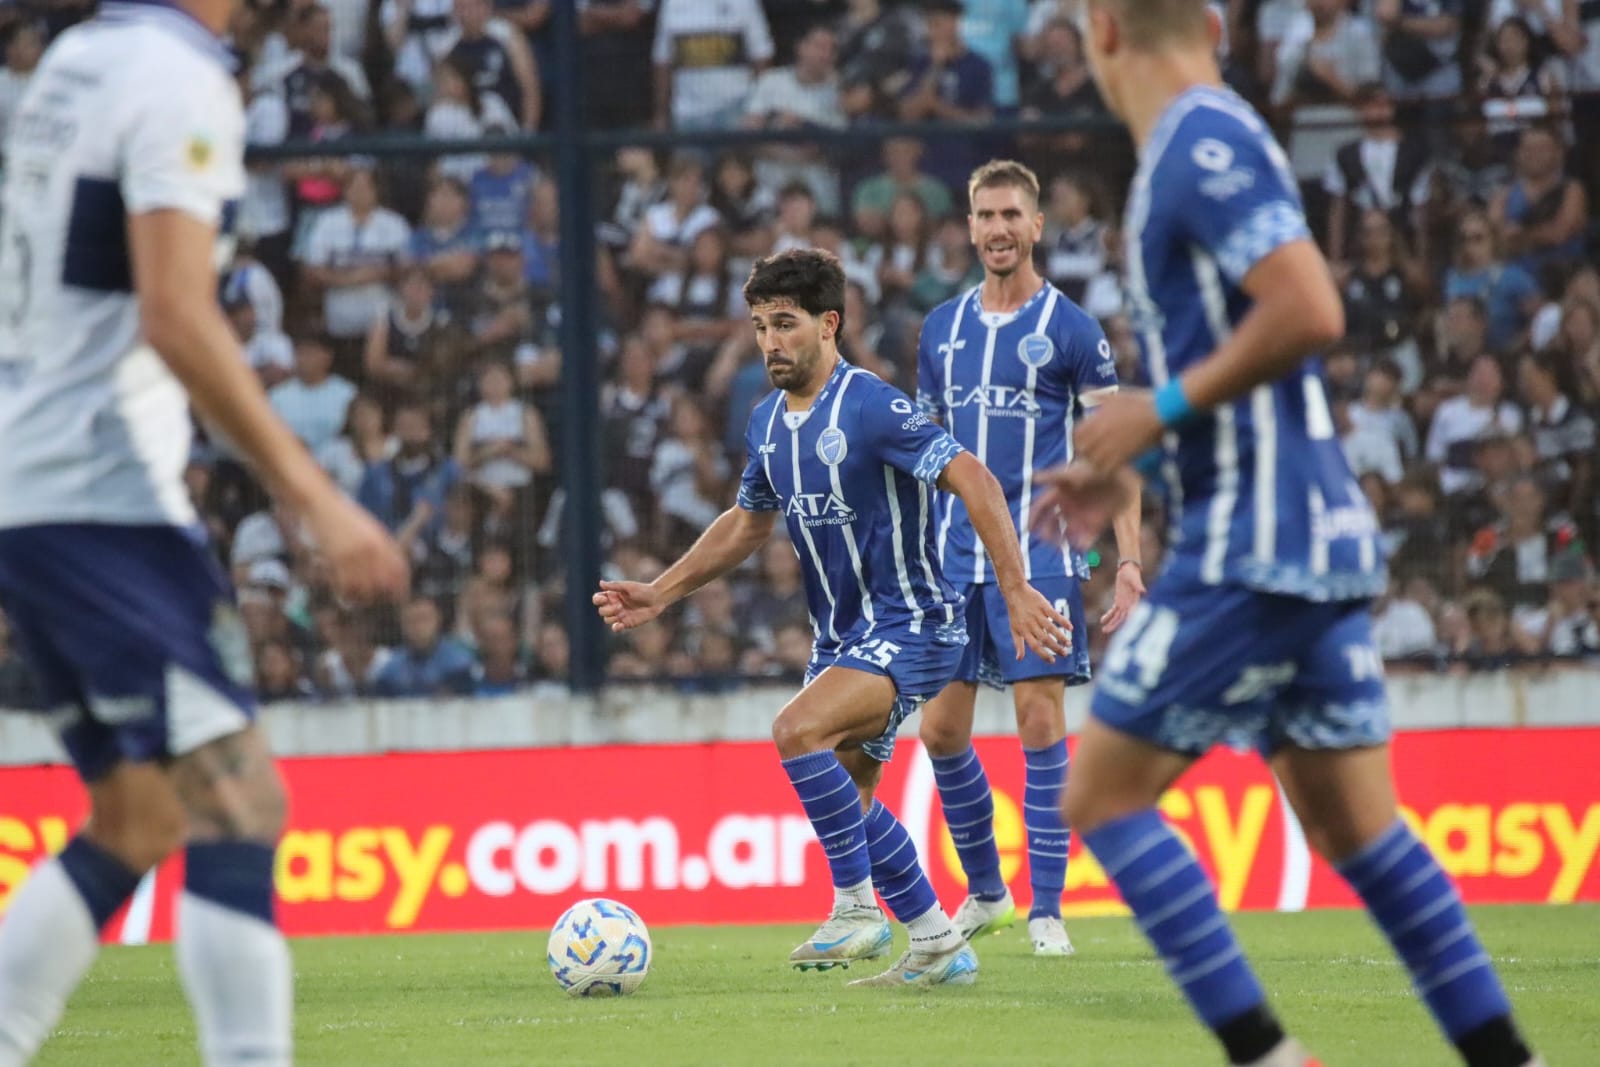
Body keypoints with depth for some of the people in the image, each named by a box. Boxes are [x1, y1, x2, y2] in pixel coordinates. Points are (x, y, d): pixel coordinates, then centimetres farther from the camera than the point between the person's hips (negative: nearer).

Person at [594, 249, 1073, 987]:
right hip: (840, 636, 9)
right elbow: (747, 522, 22)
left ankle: (858, 908, -17)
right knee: (847, 800, 10)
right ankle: (938, 947, 22)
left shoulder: (871, 407, -18)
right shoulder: (768, 423, 7)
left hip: (908, 627, -9)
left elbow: (973, 481, -23)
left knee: (798, 732, -28)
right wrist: (660, 593, 14)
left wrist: (1016, 592, -30)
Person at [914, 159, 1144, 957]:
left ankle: (1047, 910, -3)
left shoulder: (1070, 330, -1)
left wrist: (1129, 561, -8)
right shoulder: (941, 328, 12)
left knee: (1040, 720, -8)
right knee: (940, 729, 4)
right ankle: (985, 893, 21)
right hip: (953, 557, 5)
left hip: (1039, 553, -5)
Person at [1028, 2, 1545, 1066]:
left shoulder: (1203, 145, -13)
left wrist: (1164, 406, -15)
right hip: (1317, 538, 9)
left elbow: (1310, 313, -25)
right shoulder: (1204, 144, 17)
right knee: (1355, 827, 11)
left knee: (1103, 796, -3)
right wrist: (1132, 468, 21)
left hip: (1255, 542, -9)